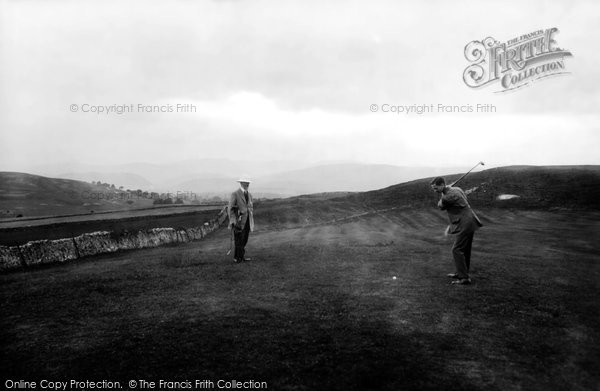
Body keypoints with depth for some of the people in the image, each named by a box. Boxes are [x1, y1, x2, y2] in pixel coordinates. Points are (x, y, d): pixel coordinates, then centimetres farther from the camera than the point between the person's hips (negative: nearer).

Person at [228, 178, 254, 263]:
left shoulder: (249, 195, 15)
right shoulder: (235, 194, -5)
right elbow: (230, 208, -8)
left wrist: (251, 220, 17)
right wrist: (232, 221, -15)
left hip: (247, 221, 6)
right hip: (239, 221, -6)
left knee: (244, 240, 6)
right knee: (239, 240, -5)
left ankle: (238, 257, 14)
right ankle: (239, 258, 2)